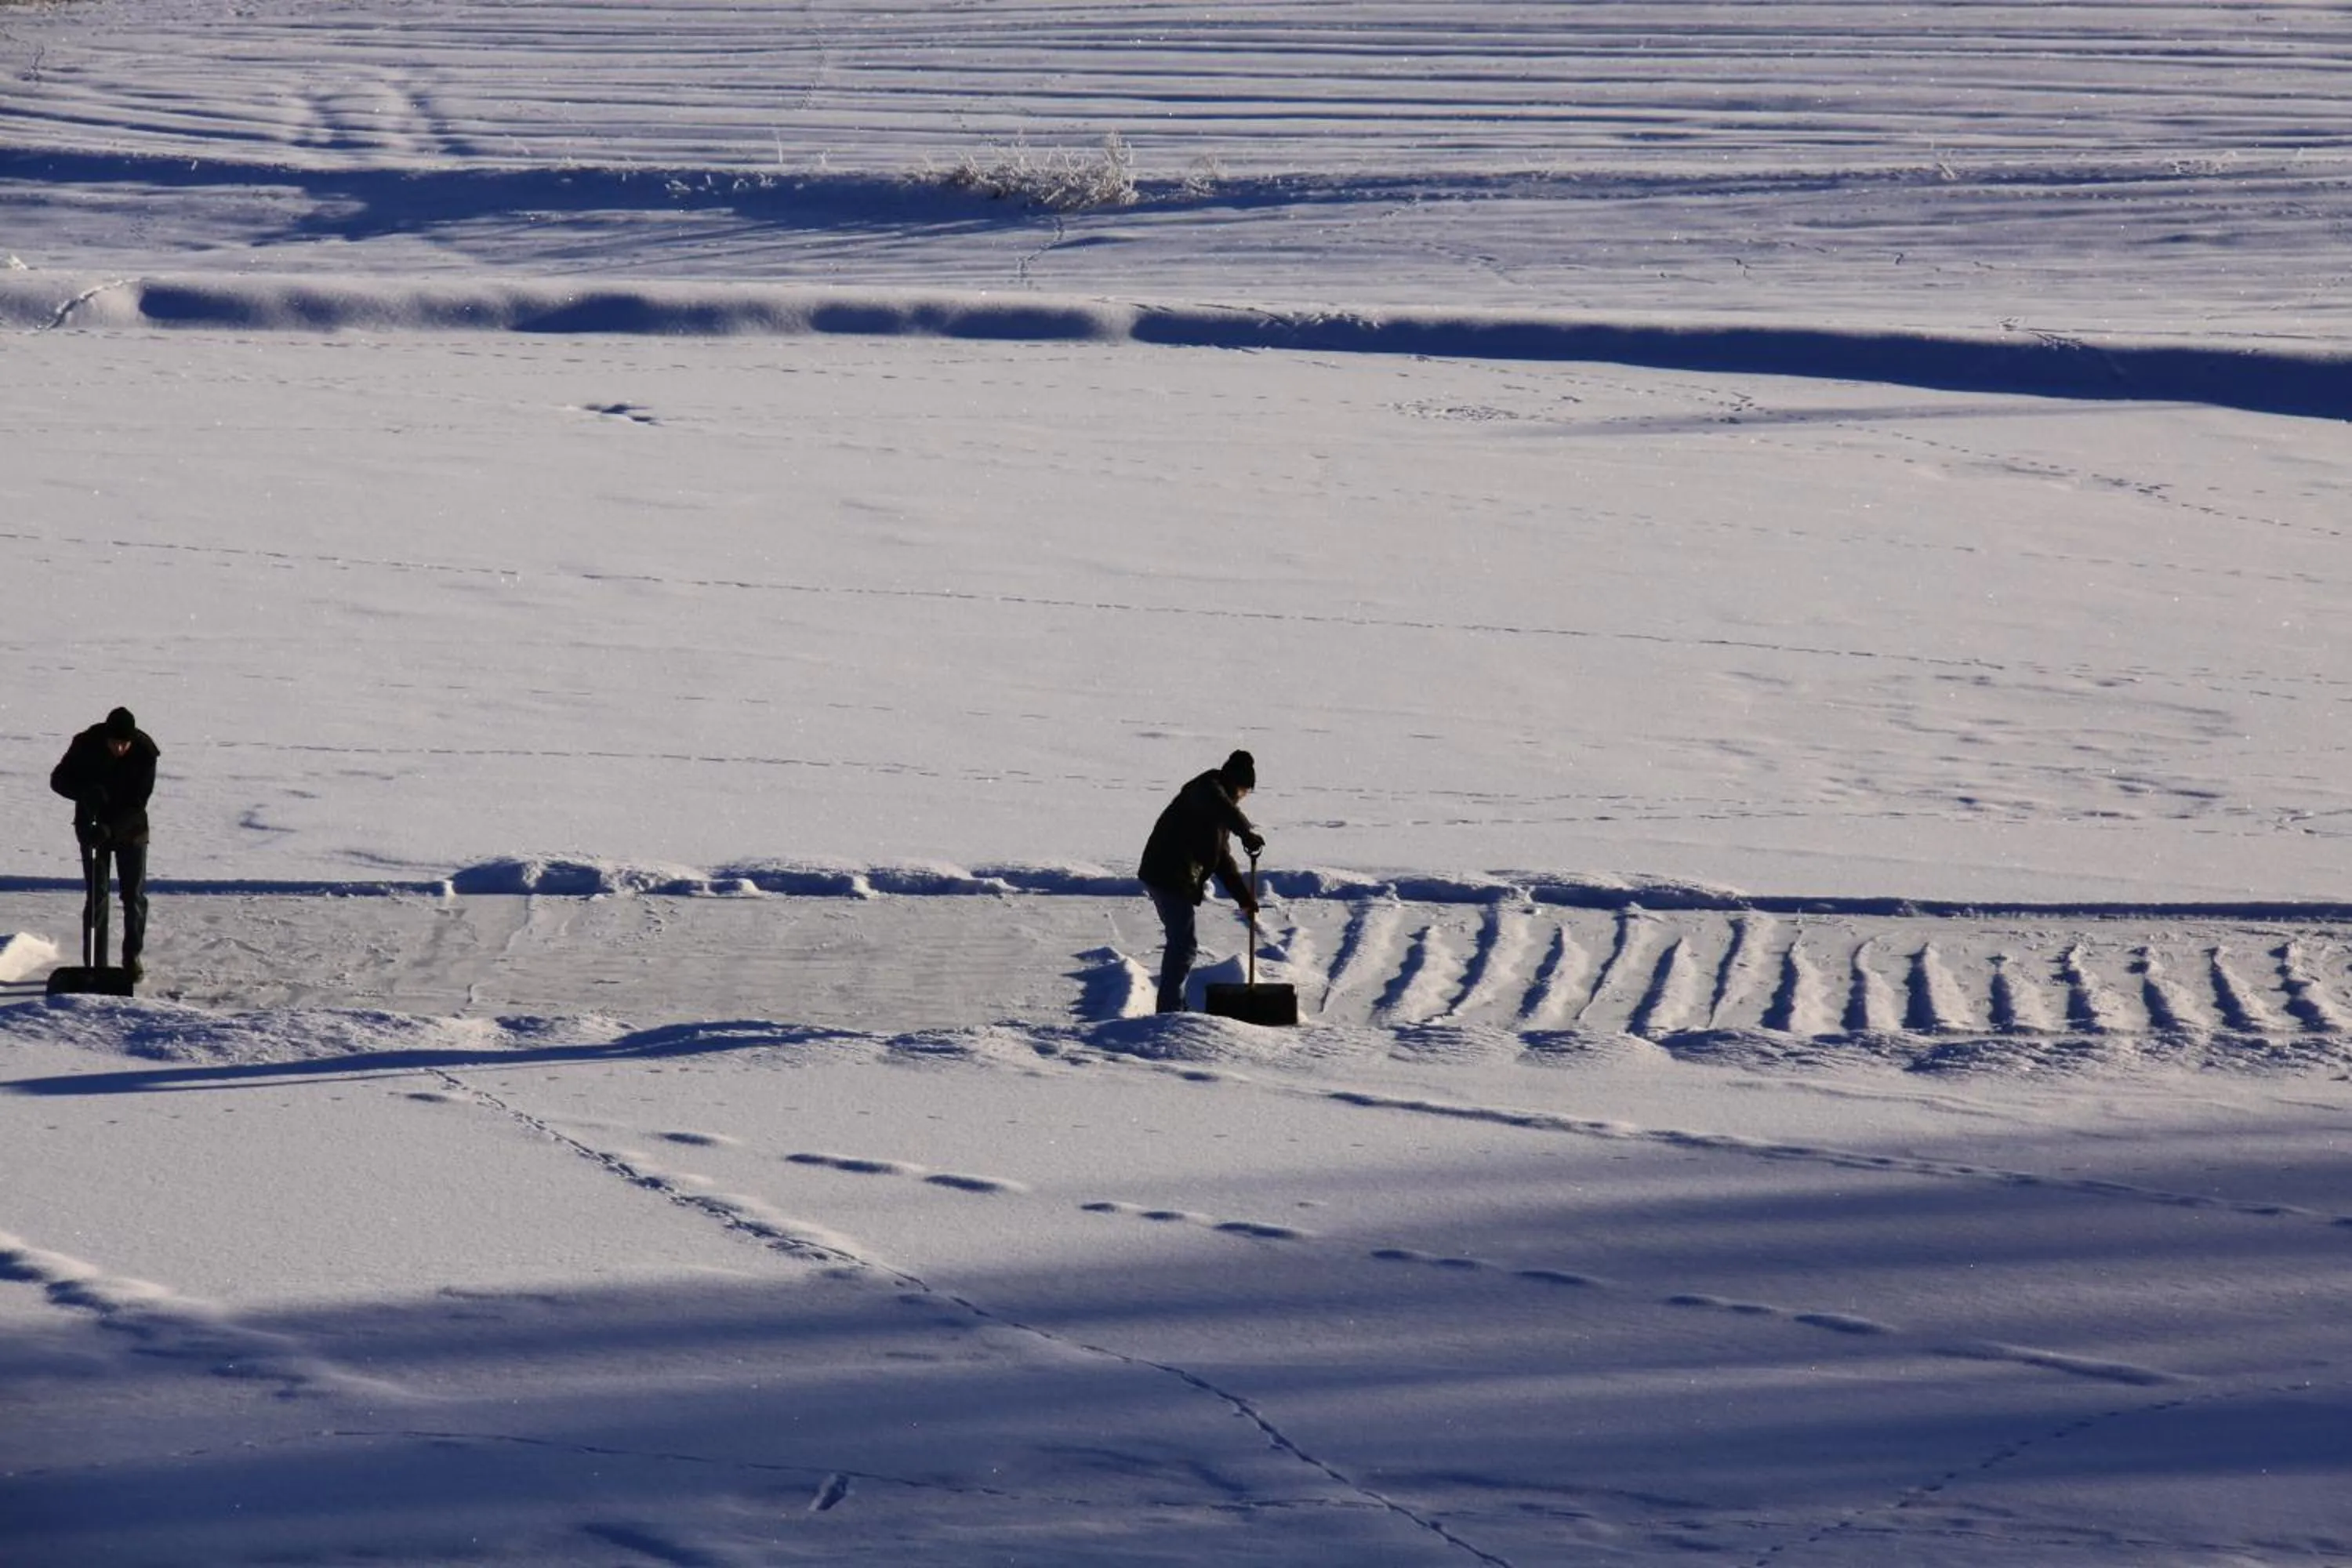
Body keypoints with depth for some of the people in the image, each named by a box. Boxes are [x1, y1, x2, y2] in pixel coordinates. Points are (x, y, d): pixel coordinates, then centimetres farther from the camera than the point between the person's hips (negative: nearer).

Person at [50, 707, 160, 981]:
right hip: (92, 825, 0)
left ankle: (132, 958, 13)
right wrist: (85, 792, -29)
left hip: (131, 827, 0)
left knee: (134, 896, 0)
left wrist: (111, 828, -34)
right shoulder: (86, 745, -19)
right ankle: (95, 962, 2)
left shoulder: (144, 753, -21)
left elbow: (138, 803, -21)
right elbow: (58, 779, -10)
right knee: (96, 895, -2)